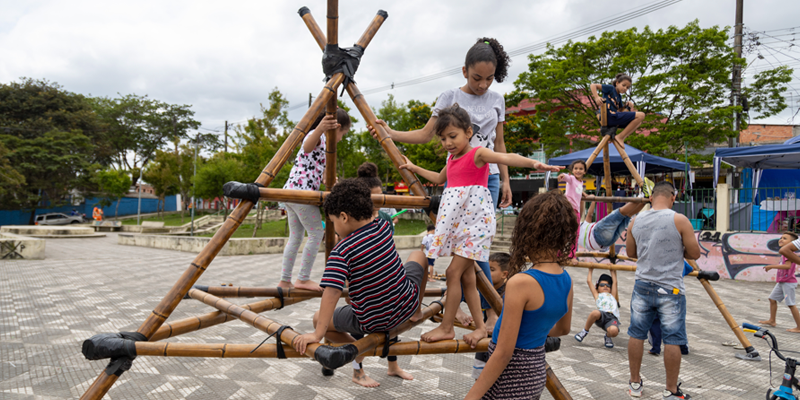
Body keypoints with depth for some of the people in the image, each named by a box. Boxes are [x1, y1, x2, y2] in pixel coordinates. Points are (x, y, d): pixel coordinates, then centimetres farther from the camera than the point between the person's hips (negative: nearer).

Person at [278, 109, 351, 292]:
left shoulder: (323, 141, 23)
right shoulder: (317, 136, -7)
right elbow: (307, 146, -31)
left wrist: (330, 182, 12)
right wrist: (320, 129, -50)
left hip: (291, 192, 10)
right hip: (301, 191, -10)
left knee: (295, 237, 13)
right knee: (317, 233, -3)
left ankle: (285, 281, 17)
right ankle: (303, 279, 1)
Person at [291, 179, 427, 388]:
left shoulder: (341, 252, -22)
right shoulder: (383, 226, -6)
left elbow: (331, 294, -29)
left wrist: (317, 334, -26)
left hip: (374, 322, -4)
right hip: (408, 304, 5)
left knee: (319, 318, 18)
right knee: (419, 255, 34)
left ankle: (358, 355, 10)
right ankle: (417, 312, 49)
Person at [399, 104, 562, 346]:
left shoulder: (477, 154, -9)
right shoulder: (452, 159, 14)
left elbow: (506, 158, -29)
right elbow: (439, 179, 35)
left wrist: (533, 163, -46)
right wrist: (413, 168, 41)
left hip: (476, 221, -8)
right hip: (458, 223, 8)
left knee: (454, 272, -10)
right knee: (466, 275, 9)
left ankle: (446, 328, 3)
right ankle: (480, 327, 20)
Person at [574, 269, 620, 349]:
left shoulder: (612, 296, 39)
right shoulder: (597, 296, 35)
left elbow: (615, 282, 41)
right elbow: (589, 281, 36)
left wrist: (613, 270, 48)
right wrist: (590, 270, 46)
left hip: (613, 317, 1)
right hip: (602, 315, -1)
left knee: (614, 331, -34)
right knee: (595, 313, -38)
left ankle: (608, 337, 7)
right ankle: (585, 331, -8)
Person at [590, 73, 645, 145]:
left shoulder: (619, 96, 24)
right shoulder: (610, 88, 2)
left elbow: (619, 110, 25)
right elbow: (593, 85, -5)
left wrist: (626, 105, 5)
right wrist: (596, 97, -21)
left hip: (614, 117, 9)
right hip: (609, 116, -9)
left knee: (638, 122, 20)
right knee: (641, 115, -13)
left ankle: (621, 138, 1)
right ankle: (620, 137, -12)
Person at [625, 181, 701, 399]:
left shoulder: (635, 221, 2)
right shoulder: (680, 220, -10)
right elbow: (694, 254, -4)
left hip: (642, 286, 4)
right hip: (670, 289, -4)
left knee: (636, 335, 12)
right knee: (672, 340, 6)